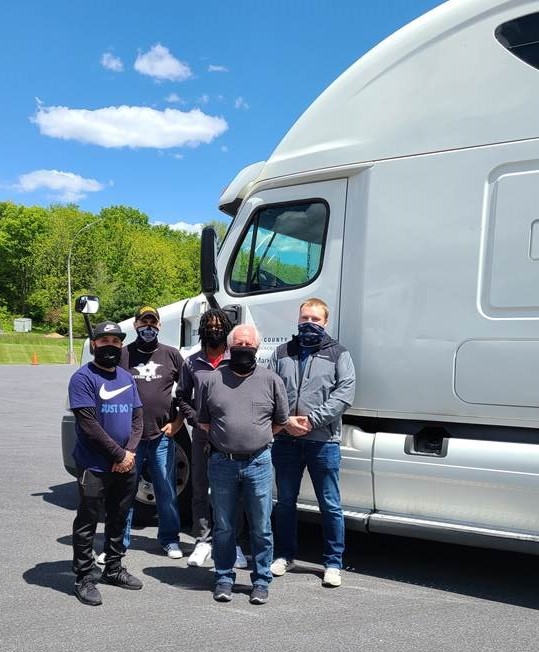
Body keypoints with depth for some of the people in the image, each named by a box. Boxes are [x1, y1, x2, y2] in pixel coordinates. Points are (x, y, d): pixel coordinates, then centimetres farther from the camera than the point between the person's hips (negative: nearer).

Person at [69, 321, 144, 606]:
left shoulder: (126, 378, 12)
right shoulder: (83, 378, -10)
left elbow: (137, 416, 9)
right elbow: (88, 424, -17)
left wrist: (130, 451, -7)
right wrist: (119, 454, -16)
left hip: (126, 465, 7)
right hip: (94, 467, -7)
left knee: (118, 519, 17)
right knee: (87, 523, 2)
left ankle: (113, 569, 32)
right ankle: (84, 579, 13)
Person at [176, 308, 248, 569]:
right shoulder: (192, 363, 8)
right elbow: (182, 396, 14)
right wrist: (195, 419, -1)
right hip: (202, 436, 2)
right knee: (200, 490, 7)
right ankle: (203, 541, 18)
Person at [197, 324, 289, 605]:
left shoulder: (271, 381, 2)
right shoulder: (212, 380, 4)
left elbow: (280, 422, 9)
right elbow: (203, 422, 12)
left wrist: (256, 436, 4)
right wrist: (226, 436, 5)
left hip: (258, 463, -1)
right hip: (221, 463, 1)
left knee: (261, 529, 8)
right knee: (223, 528, 12)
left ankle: (261, 581, 22)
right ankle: (224, 579, 26)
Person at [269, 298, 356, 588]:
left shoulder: (338, 353, 4)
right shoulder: (282, 352, 12)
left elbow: (345, 392, -7)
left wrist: (313, 419, -15)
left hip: (322, 441, -2)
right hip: (286, 439, 3)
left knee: (330, 505, 4)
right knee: (285, 501, 13)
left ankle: (333, 563, 17)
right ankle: (284, 556, 29)